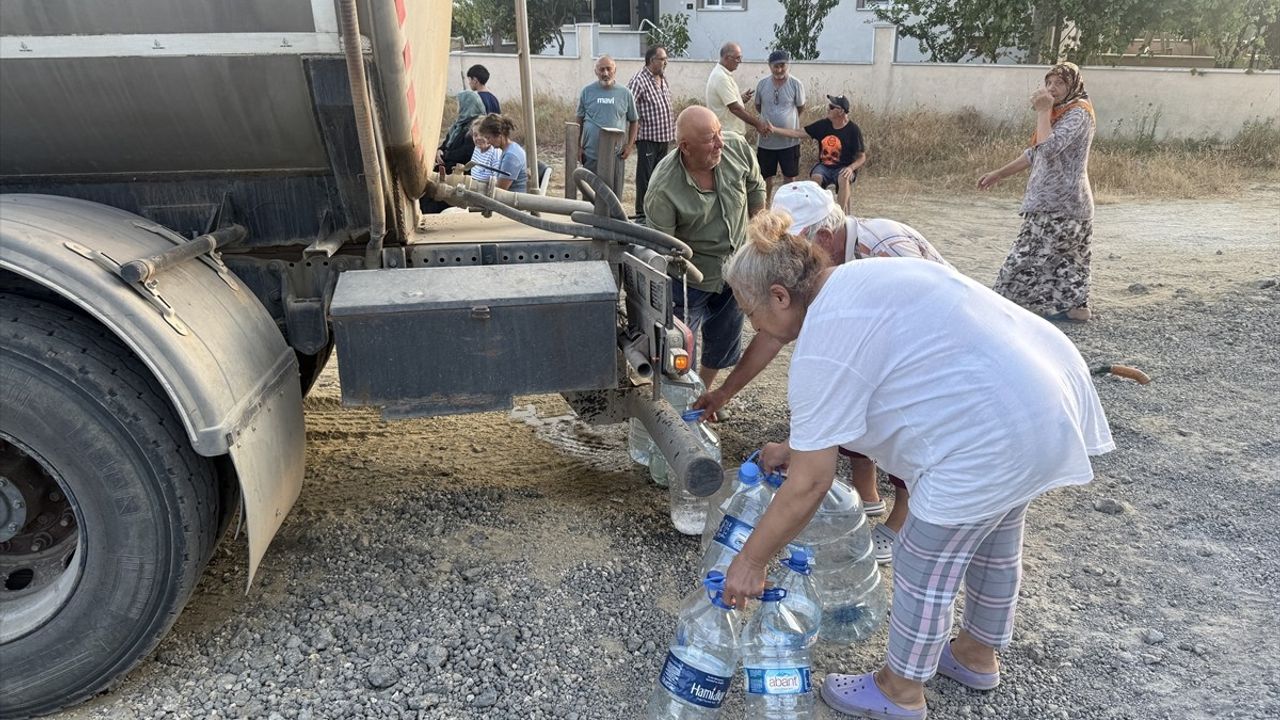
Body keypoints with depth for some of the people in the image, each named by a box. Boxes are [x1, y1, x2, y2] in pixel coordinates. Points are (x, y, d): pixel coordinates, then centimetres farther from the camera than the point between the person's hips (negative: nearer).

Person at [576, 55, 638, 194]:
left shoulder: (625, 93, 2)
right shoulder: (587, 92, 2)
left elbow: (634, 121, 10)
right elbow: (579, 121, 7)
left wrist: (629, 145, 0)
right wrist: (578, 146, 3)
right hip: (591, 154, 0)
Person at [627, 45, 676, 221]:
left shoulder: (663, 78, 12)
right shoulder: (639, 80, -14)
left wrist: (671, 130, 19)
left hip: (664, 136, 8)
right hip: (647, 137, -8)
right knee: (645, 177, -3)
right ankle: (641, 214, 4)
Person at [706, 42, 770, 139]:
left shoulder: (721, 73, 12)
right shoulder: (721, 77, -20)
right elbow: (734, 108, -24)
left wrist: (740, 97, 2)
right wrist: (757, 124, -20)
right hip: (728, 133, -10)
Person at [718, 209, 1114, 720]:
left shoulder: (824, 346, -18)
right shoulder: (857, 278, 11)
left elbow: (808, 486, -14)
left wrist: (751, 561, -3)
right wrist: (799, 445, 22)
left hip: (996, 432, -10)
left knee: (924, 563, 9)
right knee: (993, 540, 27)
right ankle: (977, 655, 51)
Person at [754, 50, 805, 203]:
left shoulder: (796, 84, -9)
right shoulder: (762, 84, -2)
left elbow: (800, 108, 3)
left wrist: (786, 116, 11)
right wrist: (769, 118, 8)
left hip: (790, 140, -2)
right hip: (766, 139, 2)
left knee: (789, 176, 9)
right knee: (767, 176, 14)